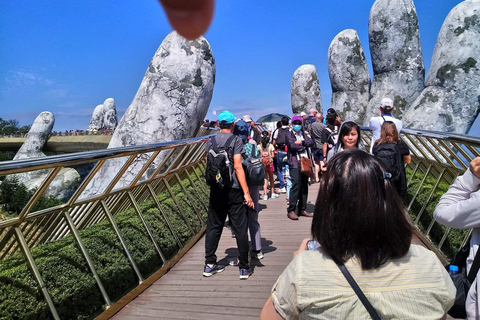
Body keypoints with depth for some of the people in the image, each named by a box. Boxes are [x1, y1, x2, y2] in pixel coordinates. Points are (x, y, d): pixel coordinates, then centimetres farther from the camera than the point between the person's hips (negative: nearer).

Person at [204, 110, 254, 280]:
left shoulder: (210, 141, 6)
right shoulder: (235, 140, -8)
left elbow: (208, 165, 12)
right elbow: (238, 167, -15)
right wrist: (246, 193, -15)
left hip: (216, 189, 5)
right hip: (233, 190, -4)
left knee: (213, 226, 13)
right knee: (240, 228, 4)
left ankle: (209, 264, 20)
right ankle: (244, 268, 10)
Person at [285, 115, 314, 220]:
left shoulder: (304, 134, 20)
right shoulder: (289, 135, 4)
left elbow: (311, 143, 3)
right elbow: (292, 146, -13)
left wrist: (301, 142, -9)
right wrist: (303, 147, 0)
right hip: (295, 163, -6)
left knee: (304, 186, 7)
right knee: (296, 184, -14)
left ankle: (302, 209, 14)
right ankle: (291, 210, -10)